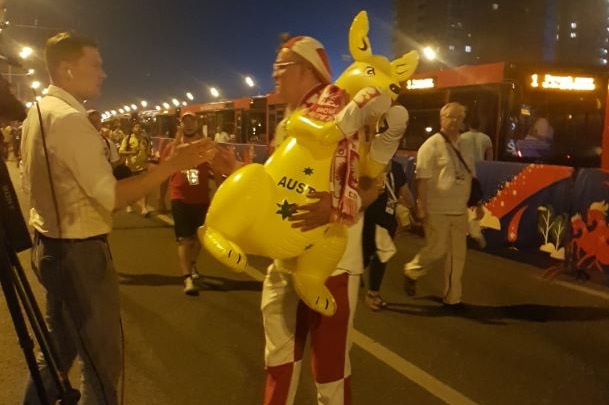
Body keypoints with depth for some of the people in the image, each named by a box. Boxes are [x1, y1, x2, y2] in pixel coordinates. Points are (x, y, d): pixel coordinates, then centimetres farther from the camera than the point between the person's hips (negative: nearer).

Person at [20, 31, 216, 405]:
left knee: (59, 346, 25)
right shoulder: (69, 118, -21)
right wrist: (172, 165, -25)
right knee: (102, 361, 4)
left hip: (50, 245, 10)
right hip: (78, 252, -10)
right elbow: (110, 197, -24)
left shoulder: (39, 111, 10)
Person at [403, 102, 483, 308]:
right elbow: (422, 179, -14)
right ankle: (411, 271, 27)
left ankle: (452, 297, 19)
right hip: (437, 211, -6)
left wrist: (478, 204, 15)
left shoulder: (464, 148, 13)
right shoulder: (431, 145, -9)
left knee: (457, 254, 8)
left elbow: (471, 179, 19)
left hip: (459, 211, 6)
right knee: (436, 250, -3)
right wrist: (421, 207, -18)